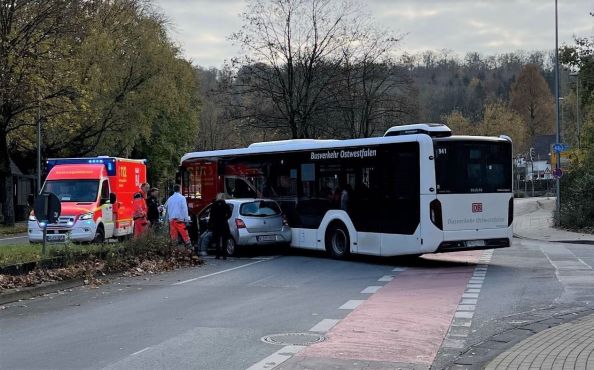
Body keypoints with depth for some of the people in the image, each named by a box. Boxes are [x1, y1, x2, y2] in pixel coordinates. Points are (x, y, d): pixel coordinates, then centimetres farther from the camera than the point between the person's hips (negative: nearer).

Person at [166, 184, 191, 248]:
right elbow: (184, 209, -8)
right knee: (185, 235, -5)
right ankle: (188, 246, -9)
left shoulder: (170, 199, 12)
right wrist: (186, 220, -6)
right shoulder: (182, 198, -5)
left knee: (173, 235, 5)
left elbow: (167, 210, 16)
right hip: (180, 219, -5)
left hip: (171, 219, 5)